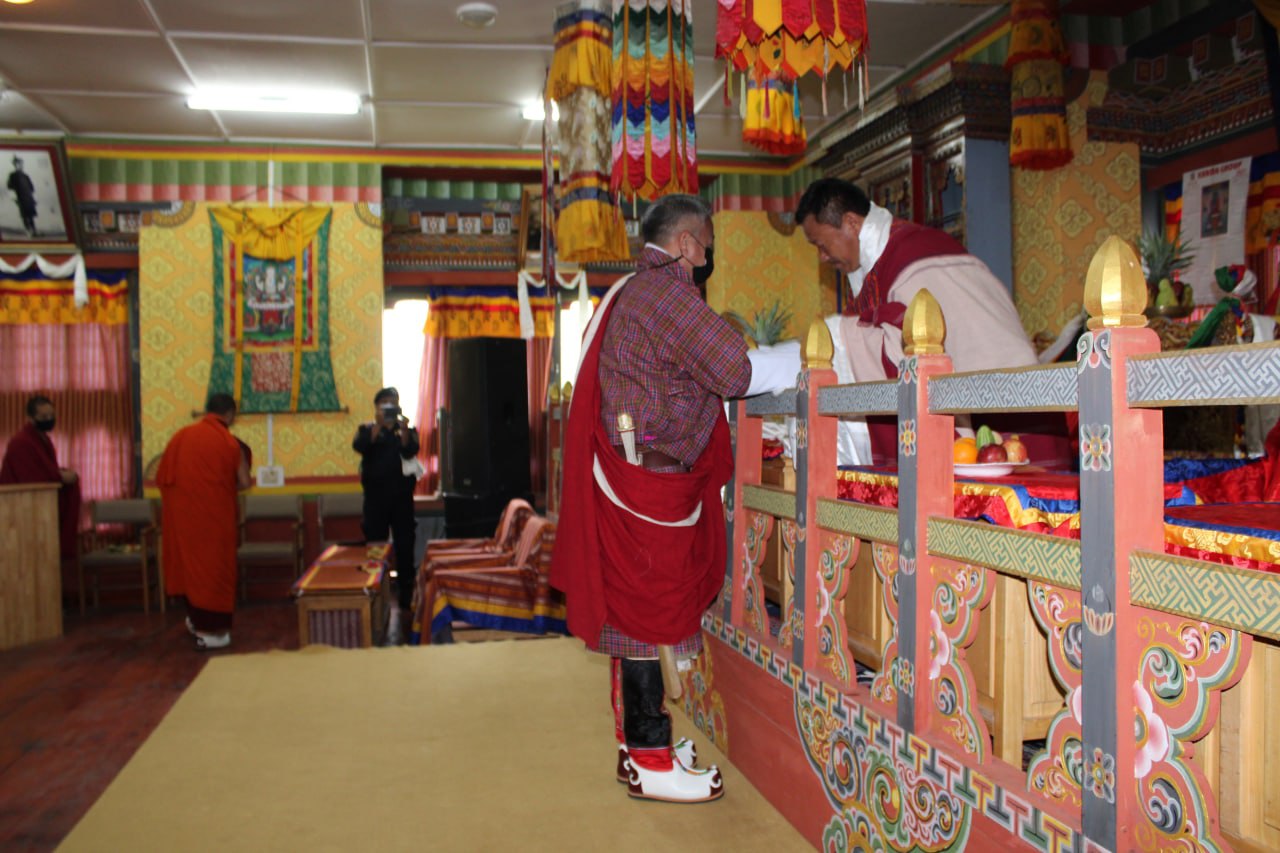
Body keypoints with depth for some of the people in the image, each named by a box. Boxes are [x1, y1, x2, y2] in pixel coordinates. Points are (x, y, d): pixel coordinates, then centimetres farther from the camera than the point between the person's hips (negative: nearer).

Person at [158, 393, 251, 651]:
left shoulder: (180, 436, 3)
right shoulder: (229, 442, -7)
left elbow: (162, 477, 7)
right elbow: (244, 483, -5)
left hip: (182, 513, 4)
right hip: (214, 514, -4)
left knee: (189, 561, 19)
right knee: (214, 565, 3)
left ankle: (196, 618, 29)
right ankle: (213, 629, 6)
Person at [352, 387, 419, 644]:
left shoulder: (407, 430, 9)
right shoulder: (367, 429, 7)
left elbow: (410, 451, -11)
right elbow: (359, 446, -14)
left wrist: (403, 429, -28)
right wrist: (378, 425, -25)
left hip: (401, 497, 1)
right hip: (376, 499, 0)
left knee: (405, 549, 0)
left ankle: (406, 601, 7)